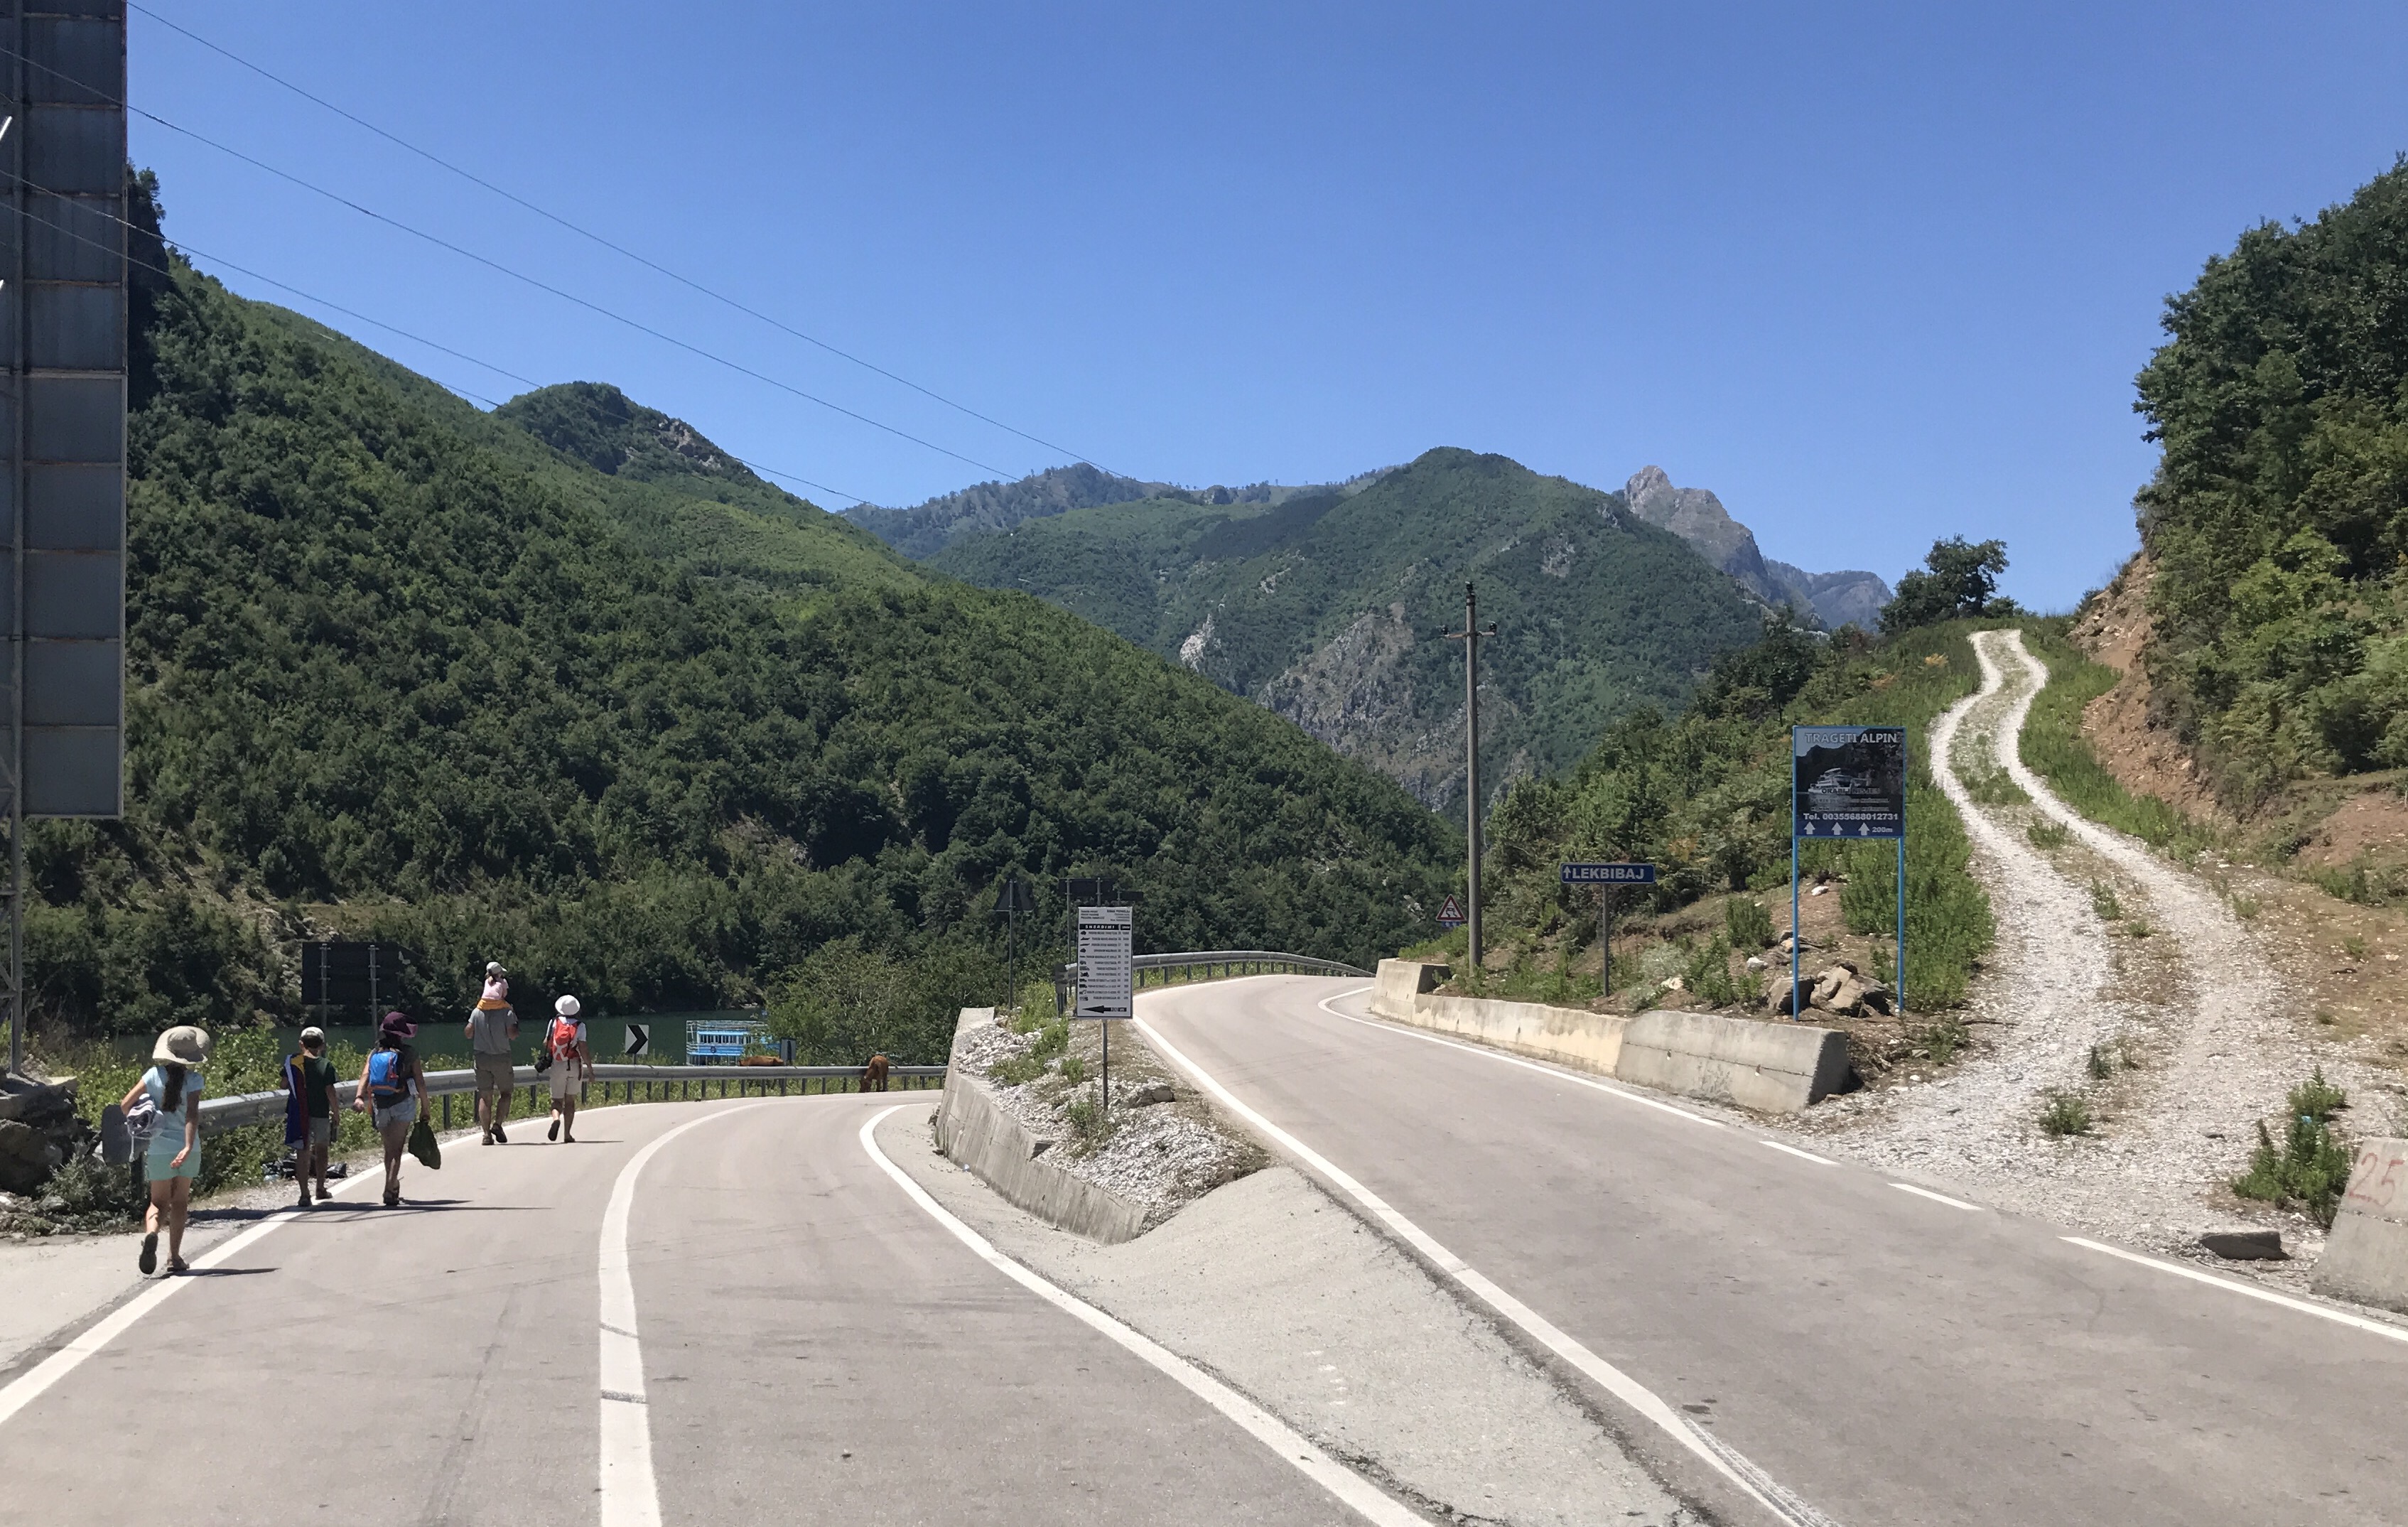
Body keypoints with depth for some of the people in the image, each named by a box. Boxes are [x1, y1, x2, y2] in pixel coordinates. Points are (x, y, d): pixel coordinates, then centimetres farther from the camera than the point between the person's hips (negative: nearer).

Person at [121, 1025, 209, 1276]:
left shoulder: (154, 1075, 0)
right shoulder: (193, 1079, -7)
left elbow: (125, 1106, 3)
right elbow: (192, 1114, -19)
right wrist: (189, 1147, -26)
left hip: (158, 1149, 1)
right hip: (186, 1148, -1)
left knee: (159, 1202, 9)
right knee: (179, 1202, 16)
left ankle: (151, 1233, -24)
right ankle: (174, 1257, 16)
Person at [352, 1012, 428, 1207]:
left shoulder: (374, 1054, 8)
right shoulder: (409, 1054, -1)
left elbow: (365, 1075, -8)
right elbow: (420, 1083, -3)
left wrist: (359, 1097, -21)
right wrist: (425, 1108, 3)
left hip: (380, 1107, 4)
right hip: (403, 1105, -4)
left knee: (389, 1150, 19)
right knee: (396, 1150, -5)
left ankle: (393, 1188, 31)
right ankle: (390, 1190, -19)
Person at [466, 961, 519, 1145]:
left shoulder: (477, 1012, 1)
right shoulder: (507, 1013, -8)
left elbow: (469, 1033, 3)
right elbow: (512, 1035, -16)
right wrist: (516, 1030, 5)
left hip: (481, 1057, 3)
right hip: (501, 1058, -3)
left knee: (484, 1096, 4)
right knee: (505, 1093, 10)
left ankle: (487, 1133, -1)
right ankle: (497, 1124, -10)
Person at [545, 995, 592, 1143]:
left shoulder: (555, 1023, 0)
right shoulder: (580, 1026, -4)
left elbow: (546, 1043, 5)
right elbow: (583, 1049, -9)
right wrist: (590, 1069, -5)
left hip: (558, 1066, 0)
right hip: (575, 1066, 0)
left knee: (557, 1100, 7)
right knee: (570, 1100, 12)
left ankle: (556, 1119, -27)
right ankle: (567, 1134, 7)